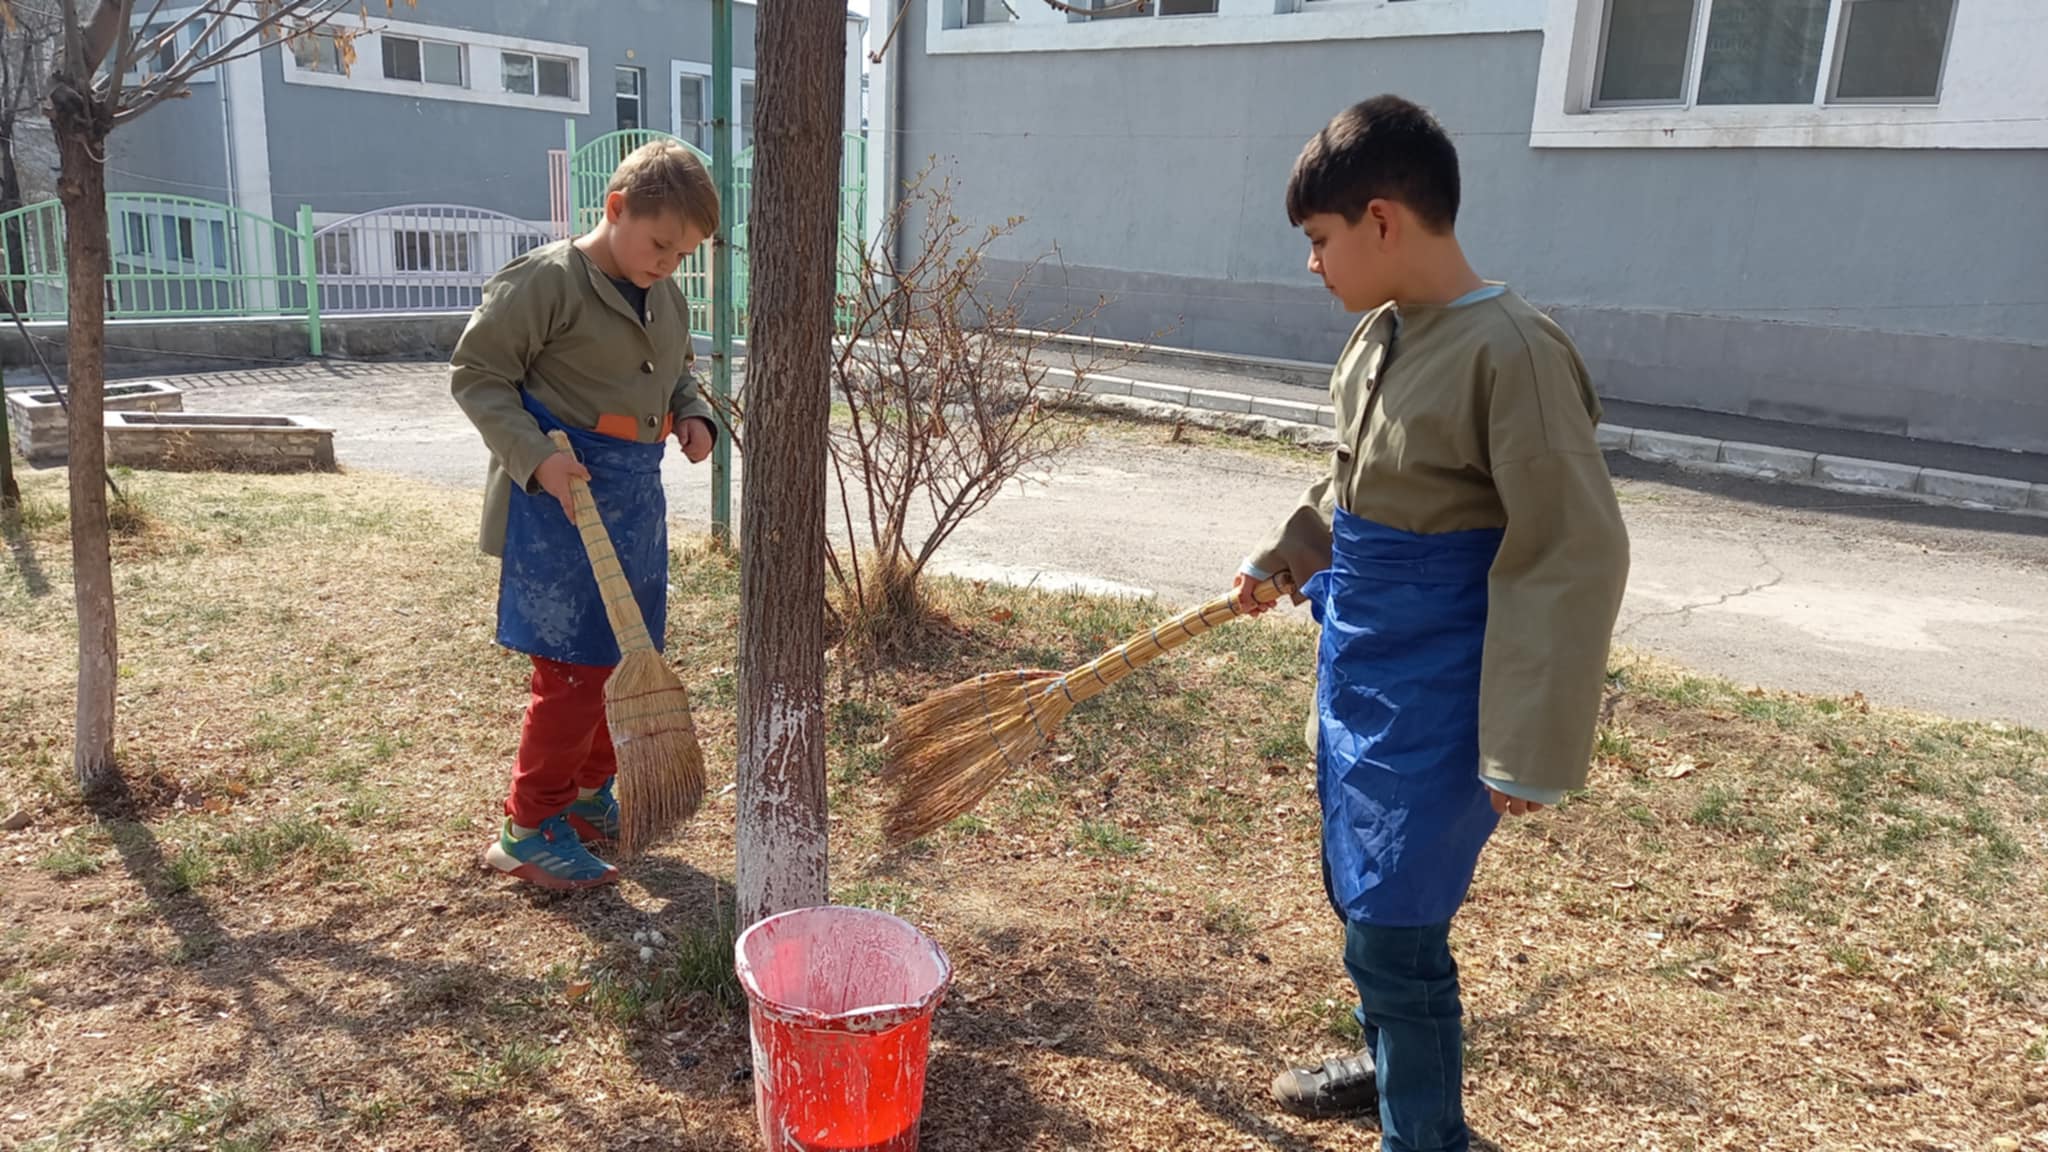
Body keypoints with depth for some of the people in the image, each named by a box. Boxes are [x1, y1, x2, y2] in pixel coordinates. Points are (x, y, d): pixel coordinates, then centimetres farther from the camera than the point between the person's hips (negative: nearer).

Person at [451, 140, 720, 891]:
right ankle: (530, 829, 10)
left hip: (637, 499, 8)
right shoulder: (545, 282, -13)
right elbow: (477, 373, -11)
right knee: (573, 671, -5)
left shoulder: (668, 302, 11)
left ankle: (588, 796, 34)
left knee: (626, 660, 16)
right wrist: (535, 457, -22)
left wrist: (693, 413, 3)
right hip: (562, 501, -8)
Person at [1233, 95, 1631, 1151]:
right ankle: (1391, 1063, 46)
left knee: (1393, 934, 0)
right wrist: (1278, 558, 29)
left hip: (1434, 698, -9)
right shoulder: (1379, 336, 4)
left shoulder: (1509, 352, -22)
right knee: (1356, 892, 23)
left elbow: (1574, 557, -21)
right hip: (1358, 670, 9)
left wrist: (1531, 750, -20)